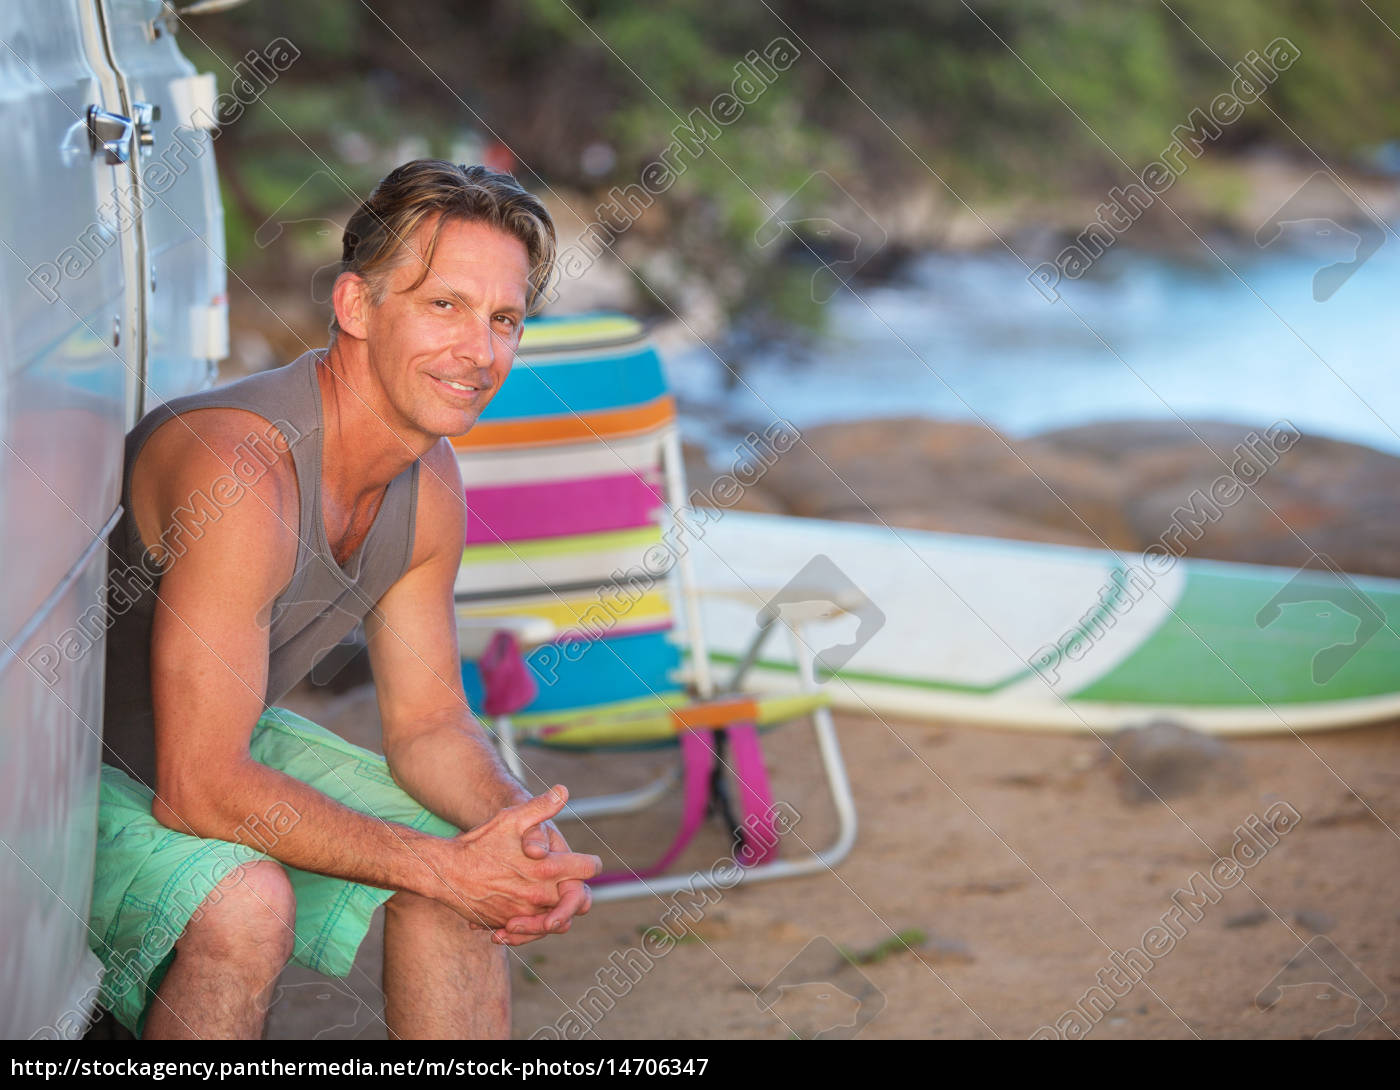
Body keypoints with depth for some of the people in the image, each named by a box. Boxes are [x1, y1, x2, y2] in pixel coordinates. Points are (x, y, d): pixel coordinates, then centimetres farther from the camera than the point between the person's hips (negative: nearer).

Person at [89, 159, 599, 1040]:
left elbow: (428, 723, 5)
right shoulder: (243, 471, -34)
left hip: (229, 742, 9)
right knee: (248, 903, -33)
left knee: (475, 869, -3)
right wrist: (446, 869, -28)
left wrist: (521, 826, -18)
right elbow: (197, 790, -33)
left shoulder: (430, 487, -6)